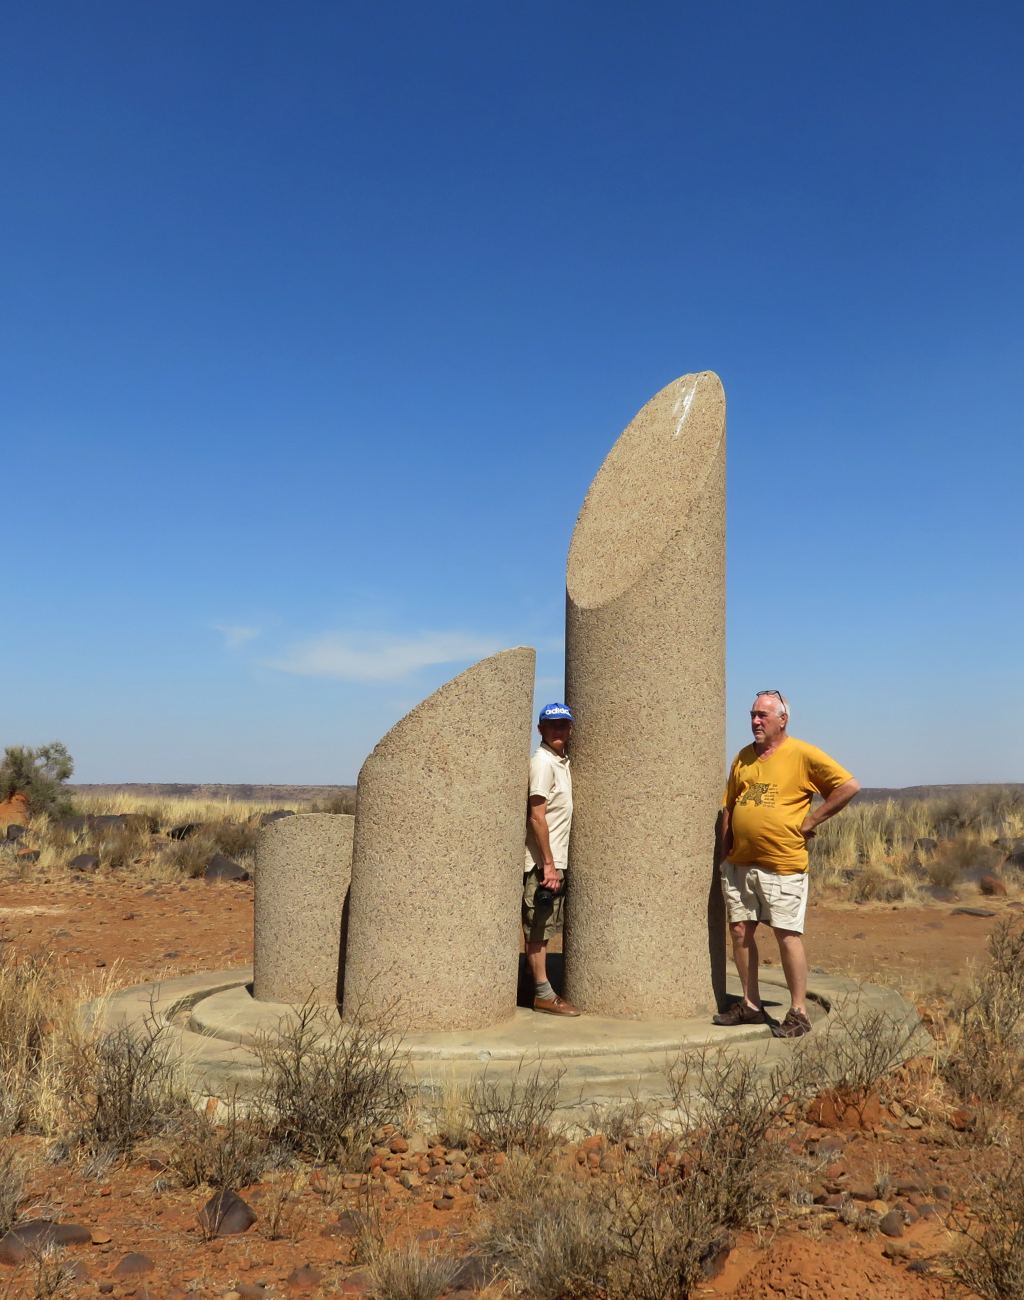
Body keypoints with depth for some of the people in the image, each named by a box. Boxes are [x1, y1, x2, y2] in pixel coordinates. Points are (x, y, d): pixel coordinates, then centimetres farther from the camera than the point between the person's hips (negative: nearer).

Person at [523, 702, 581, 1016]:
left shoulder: (562, 761, 14)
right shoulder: (542, 763, -14)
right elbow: (536, 816, -19)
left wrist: (556, 863, 15)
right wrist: (548, 864, -21)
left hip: (556, 860, 9)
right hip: (542, 861, -9)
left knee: (544, 928, 15)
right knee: (538, 928, -3)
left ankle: (543, 990, 23)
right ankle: (543, 995, 2)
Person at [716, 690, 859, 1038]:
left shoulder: (803, 755, -5)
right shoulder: (743, 758, 13)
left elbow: (849, 786, -7)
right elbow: (729, 807, 18)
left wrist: (812, 819, -6)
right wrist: (725, 853, 11)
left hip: (782, 865, -6)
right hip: (739, 864, 6)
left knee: (787, 935, -2)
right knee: (740, 931, 8)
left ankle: (799, 1013, 8)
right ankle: (750, 1005, 20)